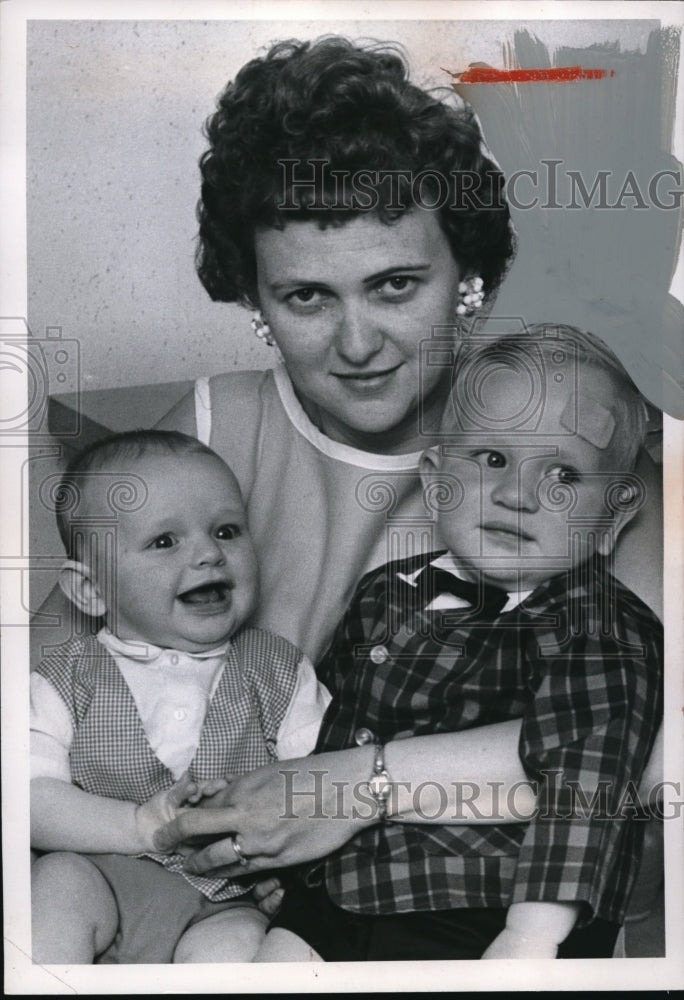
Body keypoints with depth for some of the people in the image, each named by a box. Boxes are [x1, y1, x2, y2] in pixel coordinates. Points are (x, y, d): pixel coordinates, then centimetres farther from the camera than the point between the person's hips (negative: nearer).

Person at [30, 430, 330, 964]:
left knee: (234, 944, -29)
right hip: (105, 881, 1)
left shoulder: (279, 670, 4)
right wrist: (139, 825, -20)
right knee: (60, 880, -28)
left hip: (227, 904, 0)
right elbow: (34, 796, -7)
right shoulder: (67, 680, 1)